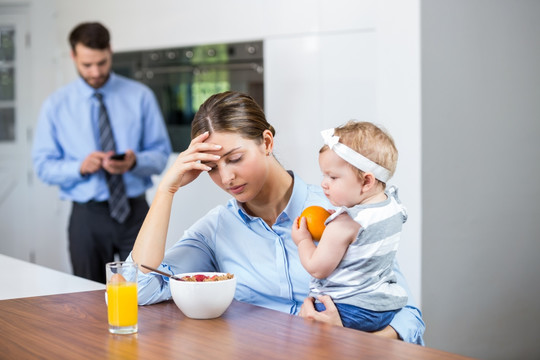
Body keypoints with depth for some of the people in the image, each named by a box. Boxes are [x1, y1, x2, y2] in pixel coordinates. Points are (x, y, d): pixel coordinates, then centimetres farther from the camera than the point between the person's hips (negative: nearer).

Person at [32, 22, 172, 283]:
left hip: (135, 213, 0)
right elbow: (43, 166, 2)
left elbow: (161, 153, 3)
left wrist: (135, 162, -19)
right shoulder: (56, 105, 4)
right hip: (87, 216, 0)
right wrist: (80, 167, -17)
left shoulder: (140, 97, 3)